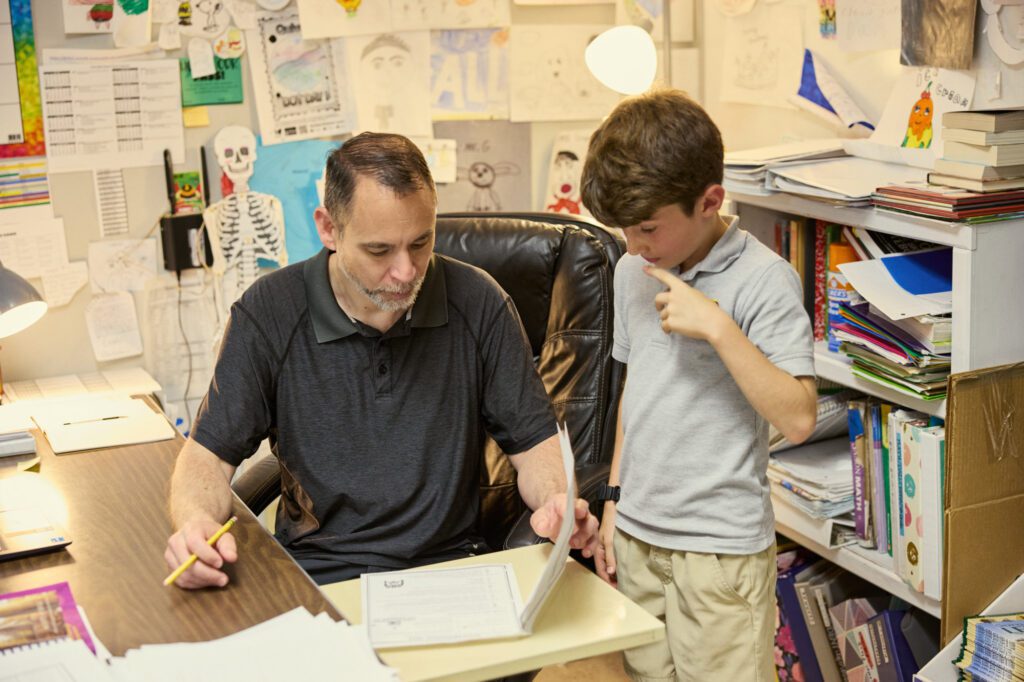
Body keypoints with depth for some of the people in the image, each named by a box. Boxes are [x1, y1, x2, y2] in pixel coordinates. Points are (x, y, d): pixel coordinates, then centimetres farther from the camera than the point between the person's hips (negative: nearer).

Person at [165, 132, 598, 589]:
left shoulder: (478, 305, -2)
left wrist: (557, 500, -18)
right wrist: (196, 521, -22)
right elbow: (211, 453, 1)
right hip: (316, 578, 1)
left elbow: (535, 441, 5)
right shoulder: (268, 313, -4)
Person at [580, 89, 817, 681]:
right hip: (636, 532, 6)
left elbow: (798, 419, -22)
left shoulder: (764, 281, -15)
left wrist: (718, 327, -28)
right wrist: (615, 500, 15)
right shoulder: (633, 272, 6)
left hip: (721, 545, -6)